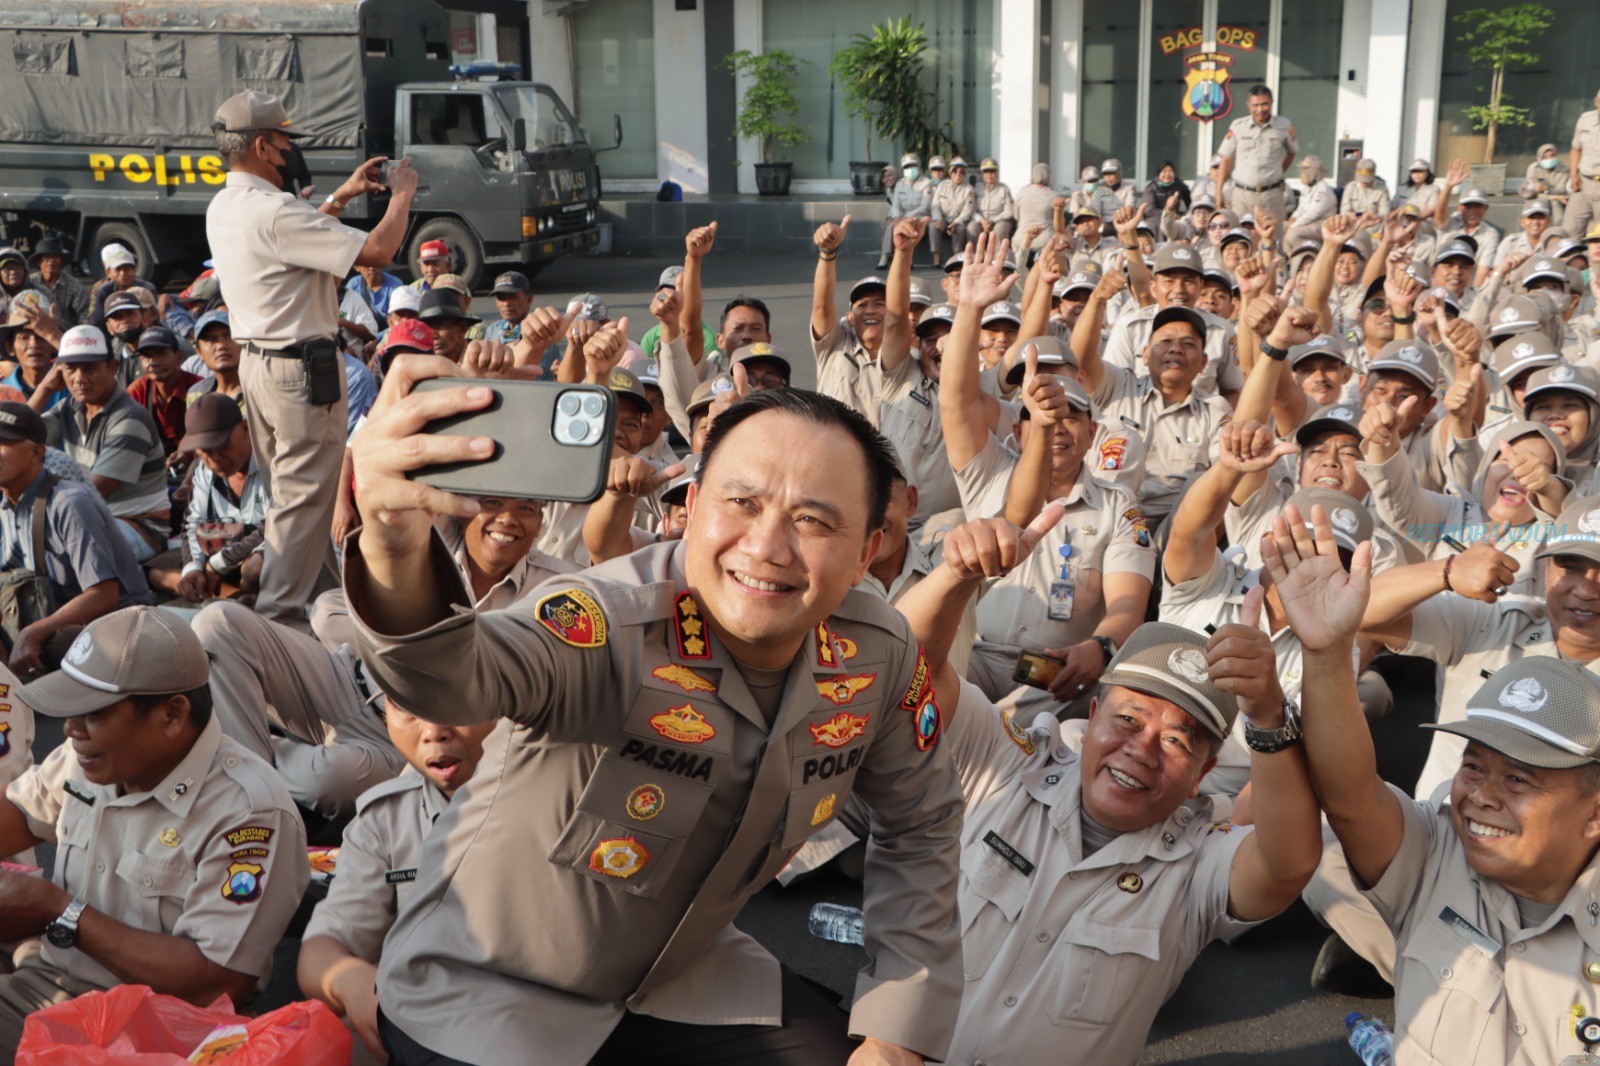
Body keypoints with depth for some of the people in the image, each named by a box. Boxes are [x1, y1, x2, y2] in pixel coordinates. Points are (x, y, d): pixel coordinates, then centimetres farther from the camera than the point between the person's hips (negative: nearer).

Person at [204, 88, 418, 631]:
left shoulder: (222, 208, 9)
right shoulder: (274, 211, -21)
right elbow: (376, 251, -22)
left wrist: (341, 196, 22)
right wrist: (401, 194, -5)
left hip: (256, 360, 10)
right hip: (302, 369, -10)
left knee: (290, 486, 19)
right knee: (304, 494, -3)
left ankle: (322, 582, 33)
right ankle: (280, 611, 1)